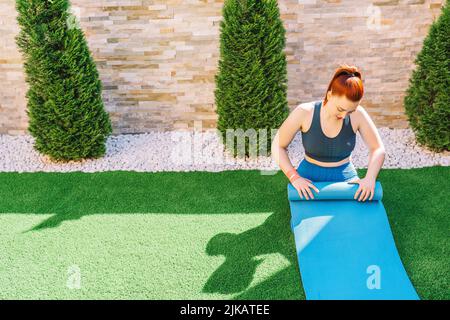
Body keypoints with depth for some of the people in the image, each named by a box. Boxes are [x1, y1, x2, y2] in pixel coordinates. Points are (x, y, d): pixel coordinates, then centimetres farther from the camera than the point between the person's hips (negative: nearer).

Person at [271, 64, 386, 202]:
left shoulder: (357, 114, -11)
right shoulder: (305, 112, -16)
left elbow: (378, 149, -3)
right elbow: (278, 146, -9)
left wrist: (370, 178, -21)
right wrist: (295, 178, -21)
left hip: (345, 178, 2)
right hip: (310, 178, -2)